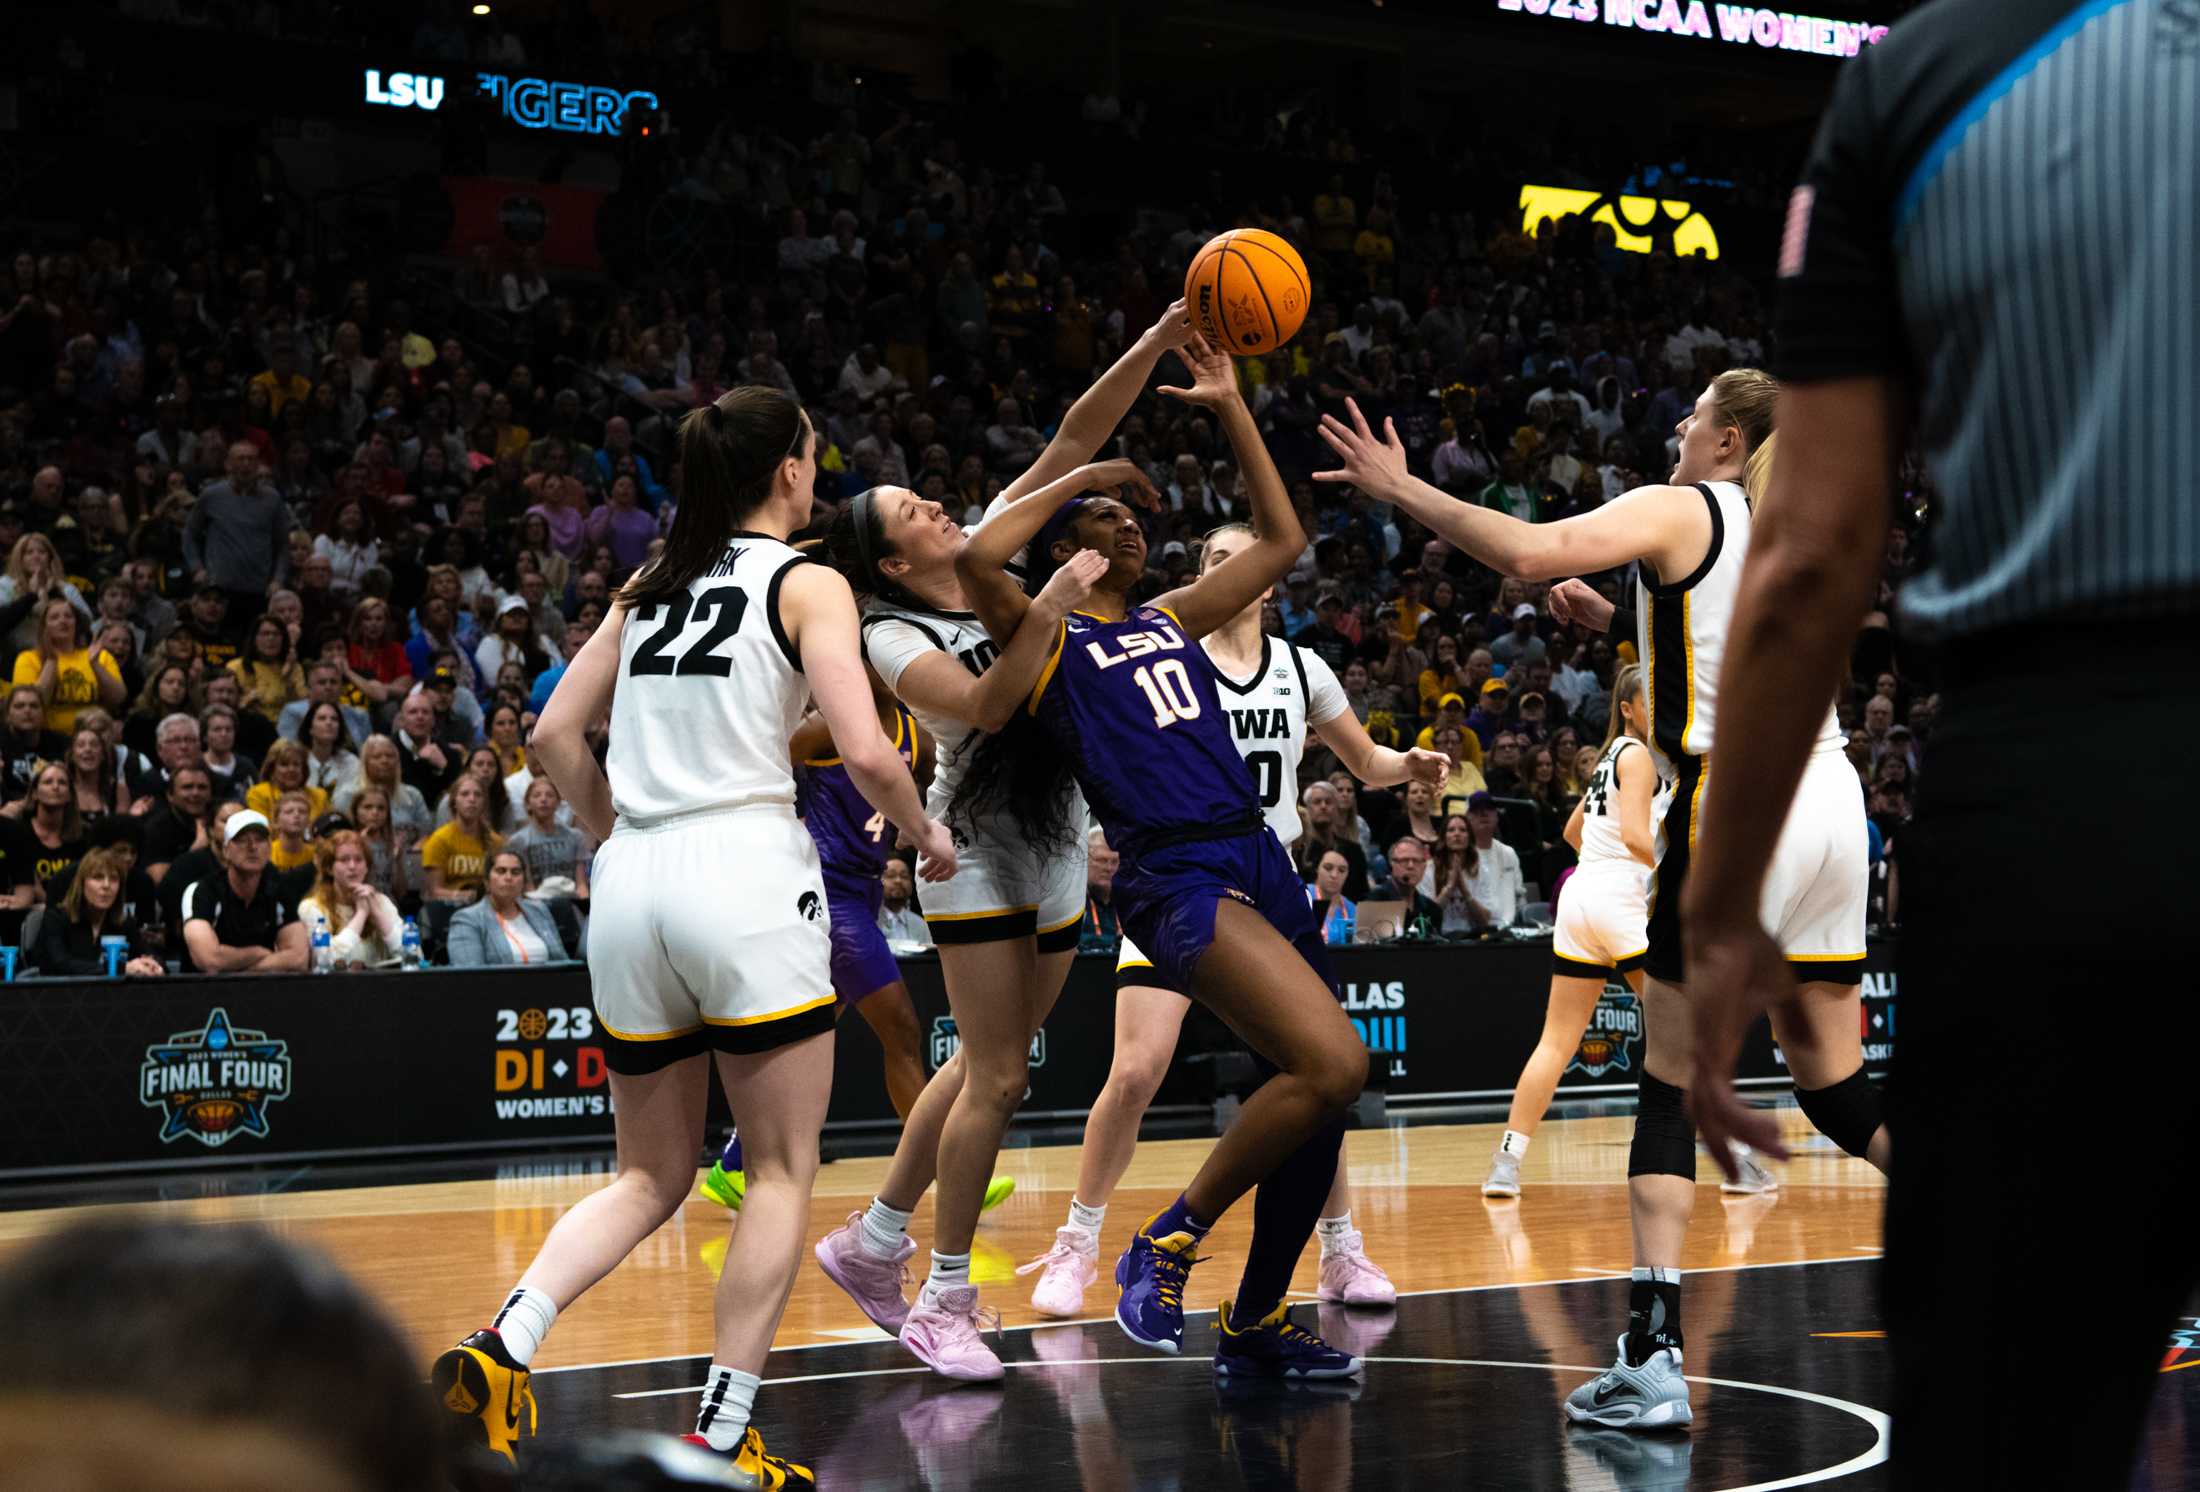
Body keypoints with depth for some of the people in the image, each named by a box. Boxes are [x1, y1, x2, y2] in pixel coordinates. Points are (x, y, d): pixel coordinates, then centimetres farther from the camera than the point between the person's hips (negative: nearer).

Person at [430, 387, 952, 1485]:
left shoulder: (652, 585, 17)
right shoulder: (806, 584, 1)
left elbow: (555, 735, 14)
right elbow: (865, 753, -10)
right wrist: (926, 834, 7)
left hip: (632, 888, 6)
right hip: (748, 875, -6)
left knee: (651, 1176, 15)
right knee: (782, 1171, 5)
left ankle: (503, 1346, -8)